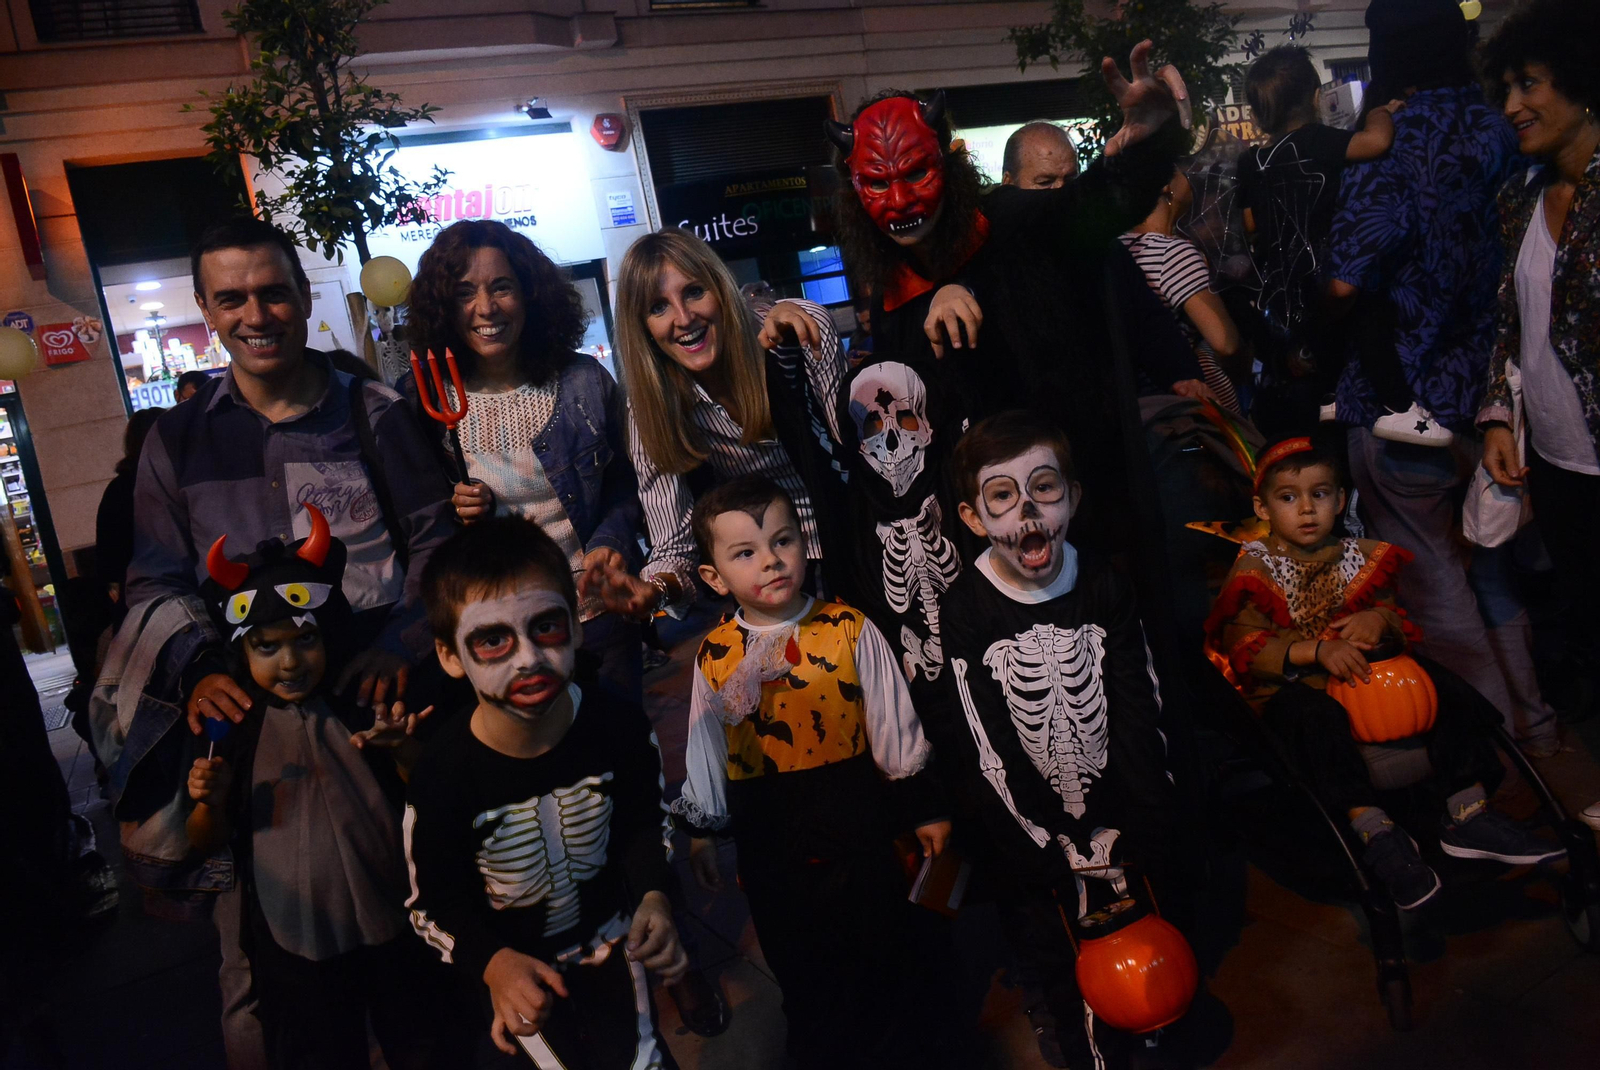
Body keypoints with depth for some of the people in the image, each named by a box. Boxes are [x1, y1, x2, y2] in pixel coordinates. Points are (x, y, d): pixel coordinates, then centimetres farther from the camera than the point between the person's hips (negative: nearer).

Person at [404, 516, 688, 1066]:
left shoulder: (619, 727, -23)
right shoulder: (445, 777, -30)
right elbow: (432, 905, -14)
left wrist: (653, 896, -17)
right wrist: (494, 963, -29)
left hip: (608, 938, 2)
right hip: (517, 965, -2)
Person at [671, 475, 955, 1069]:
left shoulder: (848, 629, -10)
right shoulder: (714, 655, -5)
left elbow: (893, 722, -3)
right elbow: (706, 750, 5)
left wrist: (923, 806, 1)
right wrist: (701, 830, 10)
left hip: (855, 819, -1)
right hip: (767, 836, 2)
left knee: (882, 953, 15)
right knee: (801, 971, 18)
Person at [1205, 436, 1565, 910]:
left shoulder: (1357, 557, 13)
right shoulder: (1256, 569, -3)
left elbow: (1395, 614, 14)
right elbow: (1244, 647, -14)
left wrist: (1379, 620, -13)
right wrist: (1318, 650, -27)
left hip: (1362, 671, 5)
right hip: (1290, 684, -5)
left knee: (1441, 683, -13)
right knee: (1315, 715, -37)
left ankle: (1468, 815, -10)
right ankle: (1375, 832, -36)